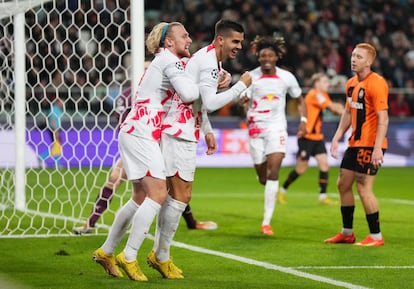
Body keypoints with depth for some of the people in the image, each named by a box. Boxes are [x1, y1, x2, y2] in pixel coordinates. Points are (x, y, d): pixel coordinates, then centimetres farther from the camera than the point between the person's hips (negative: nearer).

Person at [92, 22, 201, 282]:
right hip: (141, 133, -10)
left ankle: (106, 251, 23)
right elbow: (188, 94, -23)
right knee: (158, 194, -14)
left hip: (134, 132, 10)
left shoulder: (166, 61, 21)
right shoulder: (171, 60, -9)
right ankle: (129, 257, -11)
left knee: (141, 198, 14)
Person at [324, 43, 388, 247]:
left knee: (363, 188, -10)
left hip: (370, 145, -9)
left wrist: (378, 148, -26)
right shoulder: (351, 83, 11)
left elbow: (383, 118, -20)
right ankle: (347, 233, 24)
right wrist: (337, 137, 13)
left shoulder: (376, 83, -16)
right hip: (355, 143, 9)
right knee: (343, 184, 12)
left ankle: (376, 236, 0)